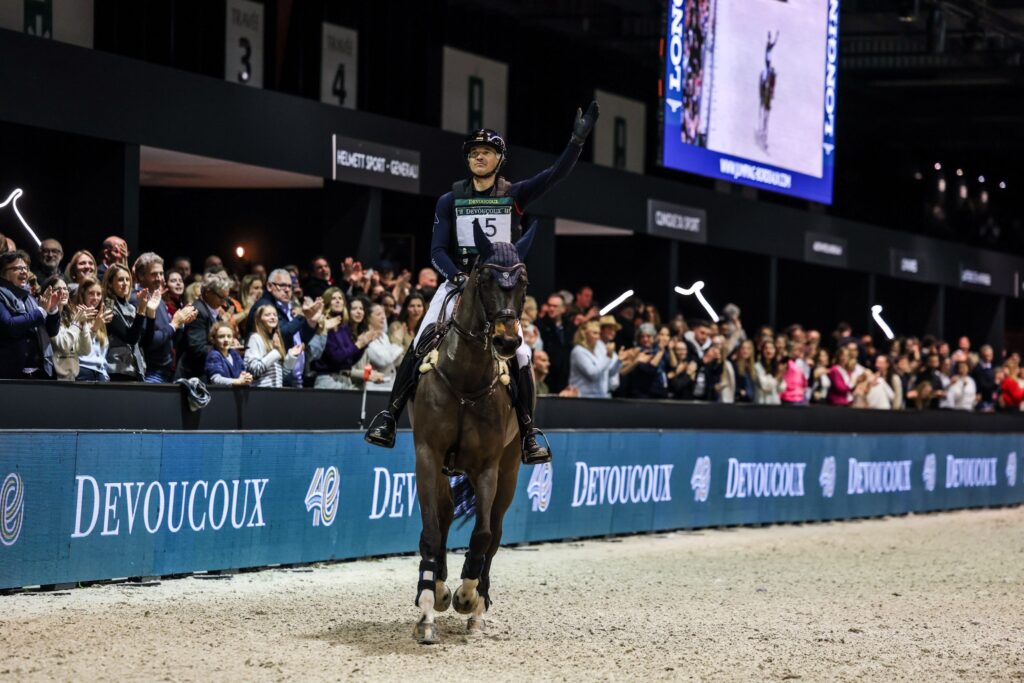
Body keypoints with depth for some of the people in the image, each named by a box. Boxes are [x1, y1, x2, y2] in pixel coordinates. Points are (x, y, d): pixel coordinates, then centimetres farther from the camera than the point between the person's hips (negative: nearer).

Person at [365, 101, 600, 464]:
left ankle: (528, 434, -2)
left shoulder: (514, 196, 5)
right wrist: (456, 274, -19)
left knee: (521, 357, -12)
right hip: (458, 282, 0)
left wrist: (578, 138, -17)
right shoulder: (450, 201, 6)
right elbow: (438, 250, 1)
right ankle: (390, 415, -9)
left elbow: (556, 174, -6)